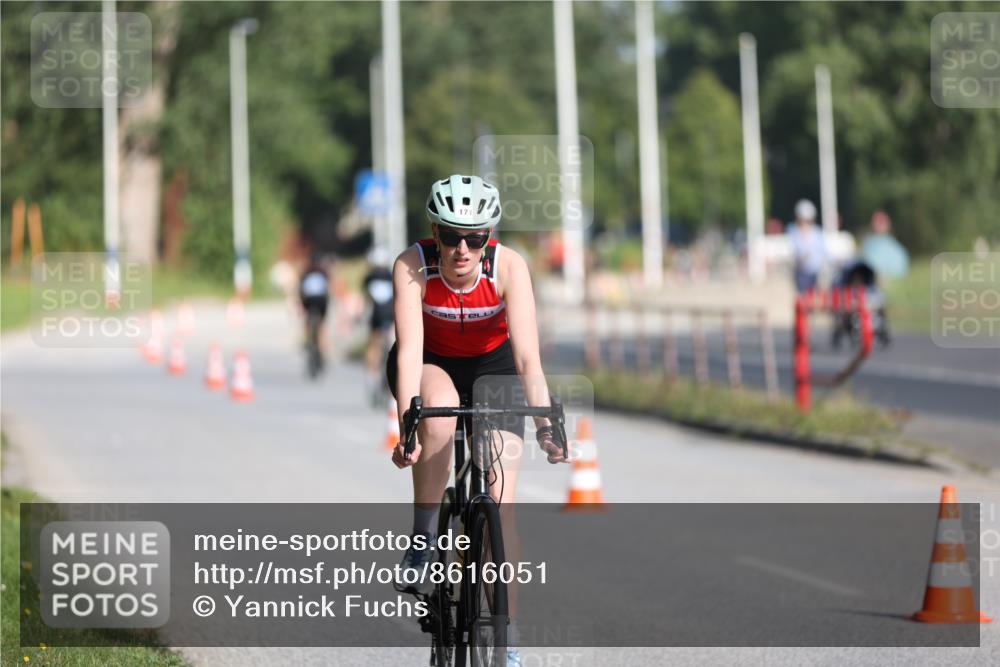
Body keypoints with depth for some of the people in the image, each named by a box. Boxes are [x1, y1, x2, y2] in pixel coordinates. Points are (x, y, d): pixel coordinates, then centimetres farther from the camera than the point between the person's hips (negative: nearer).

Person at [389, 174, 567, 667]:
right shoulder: (412, 267, -29)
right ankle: (422, 542, -21)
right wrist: (407, 426, -48)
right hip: (430, 364, 0)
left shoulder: (508, 266, -29)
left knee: (500, 504, -10)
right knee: (439, 407, -38)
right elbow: (410, 351, -35)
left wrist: (545, 425, -44)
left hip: (491, 366, 0)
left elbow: (528, 357, -33)